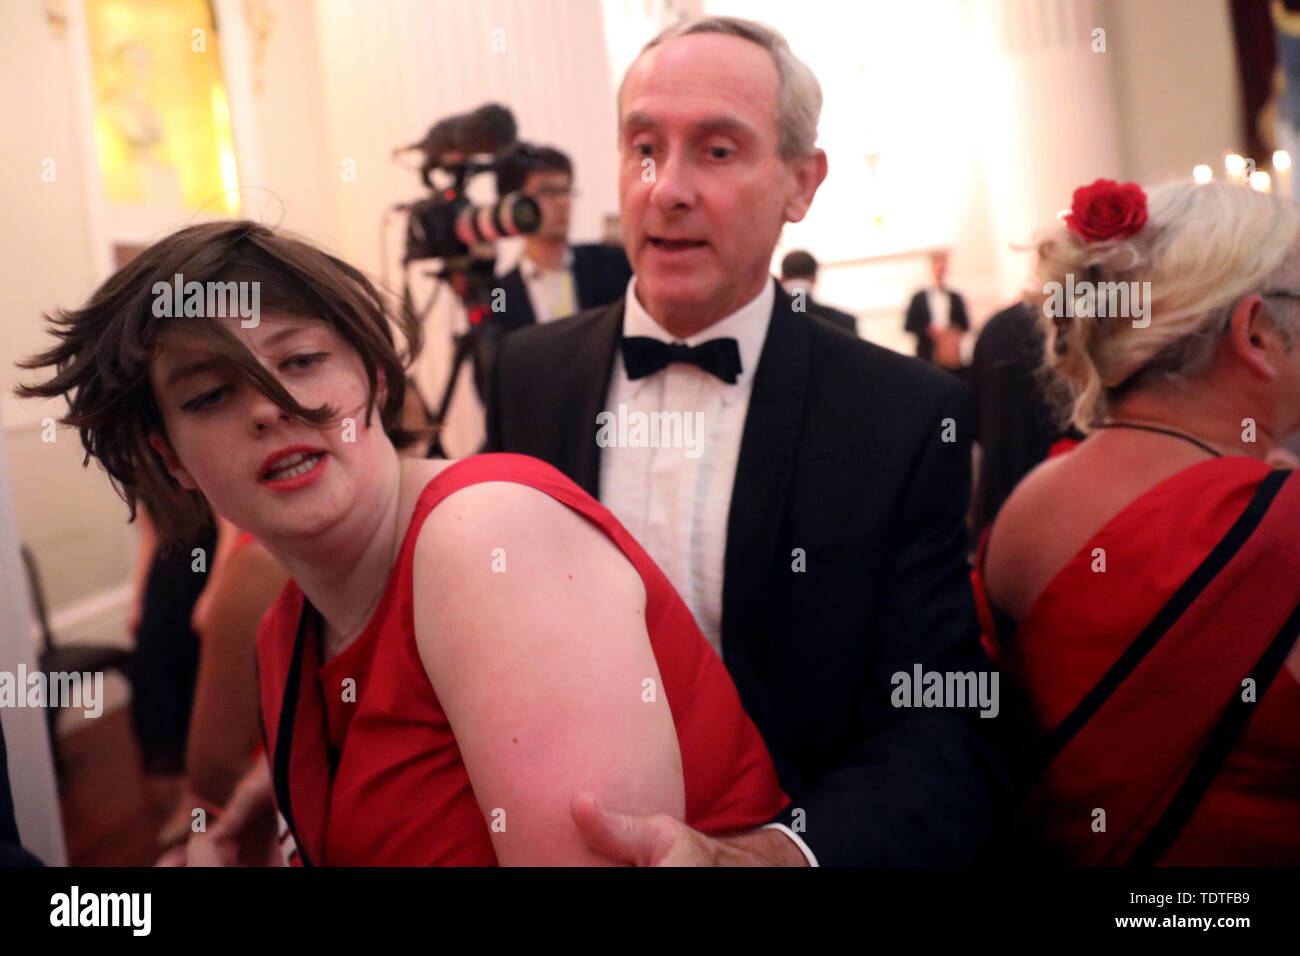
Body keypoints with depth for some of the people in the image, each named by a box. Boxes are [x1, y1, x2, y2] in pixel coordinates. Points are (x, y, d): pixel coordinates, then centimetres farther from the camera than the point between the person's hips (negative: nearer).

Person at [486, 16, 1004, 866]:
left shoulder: (909, 418, -15)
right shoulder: (527, 376, -6)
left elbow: (939, 742, -21)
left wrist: (775, 851, -39)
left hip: (792, 830, -2)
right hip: (553, 831, 3)